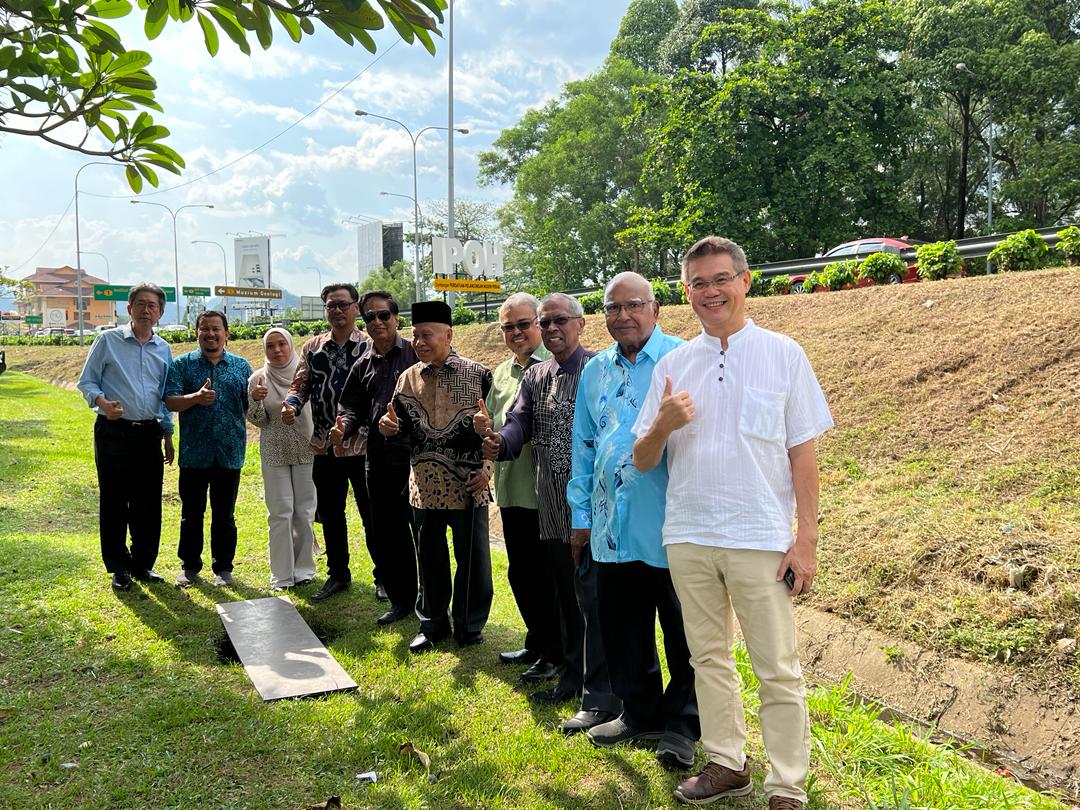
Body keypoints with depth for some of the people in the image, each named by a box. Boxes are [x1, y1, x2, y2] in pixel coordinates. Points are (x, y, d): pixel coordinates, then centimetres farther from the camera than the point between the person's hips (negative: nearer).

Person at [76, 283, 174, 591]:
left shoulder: (163, 349, 11)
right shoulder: (108, 340, 0)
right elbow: (86, 381, 1)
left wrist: (168, 434, 16)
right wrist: (101, 401, -20)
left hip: (149, 434, 4)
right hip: (113, 432, -3)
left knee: (149, 503, 6)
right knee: (113, 501, 2)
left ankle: (143, 564, 20)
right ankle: (119, 568, 14)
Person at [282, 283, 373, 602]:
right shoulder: (313, 348, 8)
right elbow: (300, 384, 10)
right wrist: (291, 404, -12)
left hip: (361, 445, -4)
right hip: (324, 446, 5)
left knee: (372, 515, 6)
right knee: (329, 514, 14)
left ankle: (383, 576, 20)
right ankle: (338, 574, 29)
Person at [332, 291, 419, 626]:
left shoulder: (415, 354, -3)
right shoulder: (362, 366, 13)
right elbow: (352, 408, 14)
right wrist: (343, 428, -6)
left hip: (415, 455, -6)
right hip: (379, 460, 6)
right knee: (384, 535, 12)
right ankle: (402, 599, 27)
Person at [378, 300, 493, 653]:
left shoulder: (478, 375, -5)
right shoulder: (408, 378, 6)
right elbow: (405, 430, 13)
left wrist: (487, 468, -9)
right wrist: (391, 426, -9)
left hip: (469, 485, -3)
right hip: (425, 486, 3)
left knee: (472, 558, 7)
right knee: (430, 558, 14)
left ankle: (469, 625, 24)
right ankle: (433, 623, 30)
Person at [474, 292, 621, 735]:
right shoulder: (534, 376, 13)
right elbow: (519, 423, 2)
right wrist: (498, 440, -21)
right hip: (552, 508, 7)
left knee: (593, 599, -3)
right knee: (566, 597, 18)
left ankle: (600, 698, 8)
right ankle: (573, 677, 33)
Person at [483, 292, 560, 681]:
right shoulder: (501, 373, 15)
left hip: (545, 491, -8)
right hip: (511, 489, 8)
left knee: (547, 575, 3)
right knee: (520, 573, 18)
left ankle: (553, 652, 19)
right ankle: (536, 644, 34)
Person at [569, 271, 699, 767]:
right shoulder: (595, 372, 12)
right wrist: (580, 515, 16)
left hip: (670, 522, -5)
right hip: (612, 523, 5)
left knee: (682, 629, 7)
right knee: (622, 626, 14)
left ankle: (681, 723, 24)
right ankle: (640, 713, 32)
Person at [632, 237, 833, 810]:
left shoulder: (782, 354, 0)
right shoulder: (672, 365, 7)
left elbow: (803, 453, -1)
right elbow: (643, 461, 8)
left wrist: (806, 539, -7)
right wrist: (662, 426, -14)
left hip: (761, 539, -3)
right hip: (687, 537, 4)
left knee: (778, 671, 1)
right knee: (709, 657, 15)